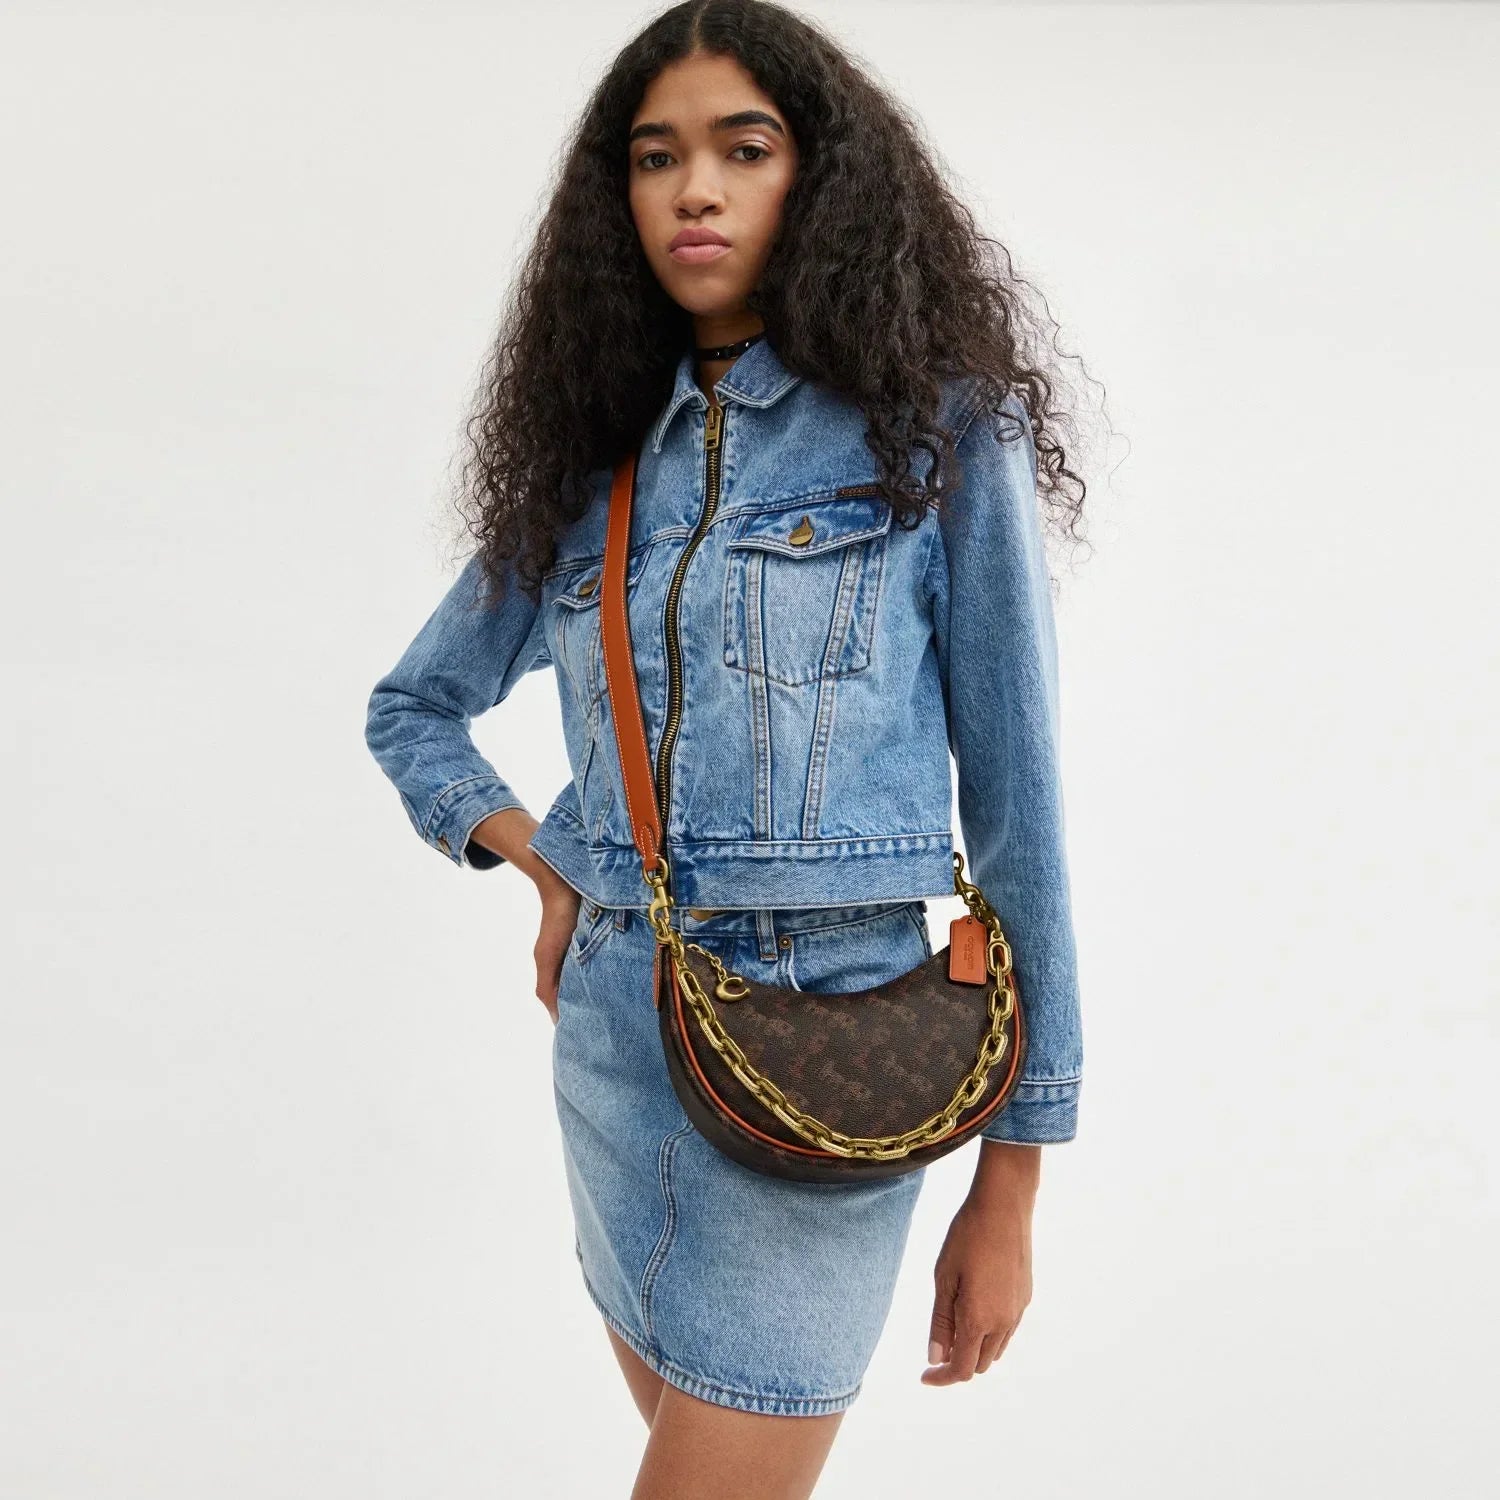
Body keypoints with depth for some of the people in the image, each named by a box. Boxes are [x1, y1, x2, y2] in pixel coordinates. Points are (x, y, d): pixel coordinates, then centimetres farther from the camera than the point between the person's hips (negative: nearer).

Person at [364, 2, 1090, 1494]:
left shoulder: (931, 432, -4)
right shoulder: (594, 458, 9)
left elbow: (1013, 797, -6)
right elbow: (411, 708, 21)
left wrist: (1010, 1181, -6)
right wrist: (546, 864, 2)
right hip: (609, 1032, 5)